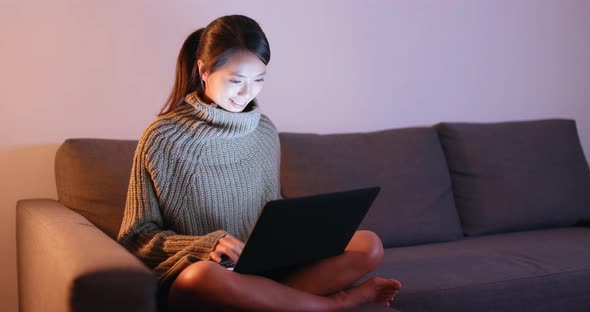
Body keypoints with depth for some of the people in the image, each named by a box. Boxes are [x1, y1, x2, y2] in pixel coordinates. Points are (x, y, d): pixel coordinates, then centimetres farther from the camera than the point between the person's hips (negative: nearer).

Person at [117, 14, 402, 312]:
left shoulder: (265, 130, 8)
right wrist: (208, 244, -22)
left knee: (368, 245, -10)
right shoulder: (163, 138, -7)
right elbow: (137, 238, -5)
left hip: (264, 268, 4)